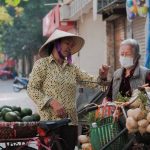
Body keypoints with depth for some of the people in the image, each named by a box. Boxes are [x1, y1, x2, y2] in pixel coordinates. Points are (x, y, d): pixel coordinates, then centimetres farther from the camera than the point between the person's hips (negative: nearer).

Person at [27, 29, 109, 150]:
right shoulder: (42, 64, 1)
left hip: (71, 122, 5)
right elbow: (32, 89, -5)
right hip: (50, 121, -5)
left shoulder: (72, 68, 16)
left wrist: (101, 77, -13)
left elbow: (90, 81, 9)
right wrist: (52, 102, -17)